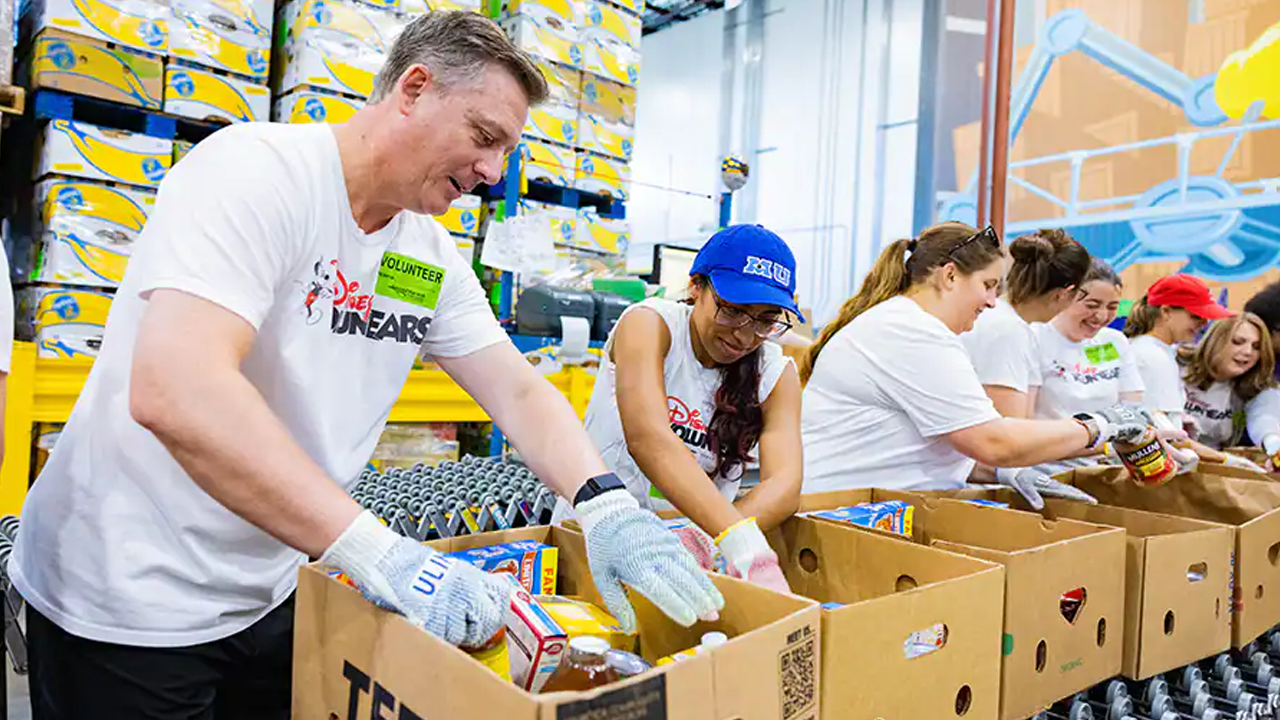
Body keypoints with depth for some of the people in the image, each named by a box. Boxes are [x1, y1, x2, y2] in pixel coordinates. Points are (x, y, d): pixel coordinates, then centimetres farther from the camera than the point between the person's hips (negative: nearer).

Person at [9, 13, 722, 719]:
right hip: (127, 597, -6)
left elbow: (520, 392, -1)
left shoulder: (434, 257, 1)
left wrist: (607, 505, -18)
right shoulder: (258, 168, -22)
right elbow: (175, 392, -35)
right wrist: (380, 552, -37)